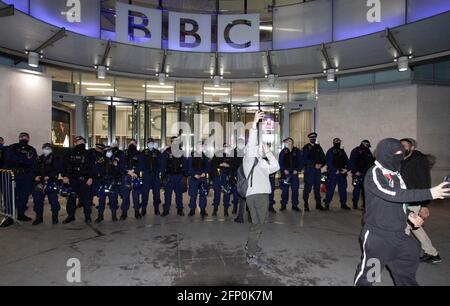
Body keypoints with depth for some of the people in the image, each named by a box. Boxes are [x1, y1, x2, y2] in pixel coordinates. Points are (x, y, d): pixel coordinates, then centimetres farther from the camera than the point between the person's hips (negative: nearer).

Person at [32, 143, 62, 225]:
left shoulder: (55, 159, 1)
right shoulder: (39, 159, 18)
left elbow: (58, 169, -9)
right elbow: (35, 169, 20)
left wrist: (49, 176, -19)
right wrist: (36, 176, 0)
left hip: (51, 182, -5)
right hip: (40, 182, 6)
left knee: (53, 199, -5)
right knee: (37, 199, 6)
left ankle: (55, 217, 8)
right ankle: (39, 217, 19)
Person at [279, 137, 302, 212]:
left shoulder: (297, 151, 8)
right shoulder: (283, 152, 6)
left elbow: (300, 161, 6)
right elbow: (280, 162, 3)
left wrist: (297, 170, -7)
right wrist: (284, 170, -11)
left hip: (294, 173, 1)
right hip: (285, 173, -1)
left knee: (295, 189, 1)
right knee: (285, 190, 0)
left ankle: (295, 205, 10)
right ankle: (283, 205, 11)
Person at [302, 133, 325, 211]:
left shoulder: (318, 147, 14)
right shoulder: (306, 147, 0)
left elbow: (323, 158, 13)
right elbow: (304, 159, -10)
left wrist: (321, 164, -7)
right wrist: (314, 164, -15)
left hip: (317, 170, 4)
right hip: (309, 170, -4)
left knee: (317, 187, 9)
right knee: (308, 187, -5)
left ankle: (318, 204, 18)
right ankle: (306, 205, 4)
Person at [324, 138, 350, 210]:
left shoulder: (342, 151, 14)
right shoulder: (330, 152, -3)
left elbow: (347, 161, 12)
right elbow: (329, 163, -9)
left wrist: (346, 168, -6)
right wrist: (336, 171, -15)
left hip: (342, 174, 6)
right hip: (333, 173, -5)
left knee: (343, 188, 10)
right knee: (330, 188, -6)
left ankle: (343, 203, 20)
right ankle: (327, 204, 1)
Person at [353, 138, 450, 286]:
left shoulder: (395, 174, 8)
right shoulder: (374, 174, -16)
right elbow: (393, 194, -30)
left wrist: (409, 214, 0)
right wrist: (429, 193, -29)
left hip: (398, 235, 8)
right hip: (378, 235, -8)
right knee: (368, 273, 4)